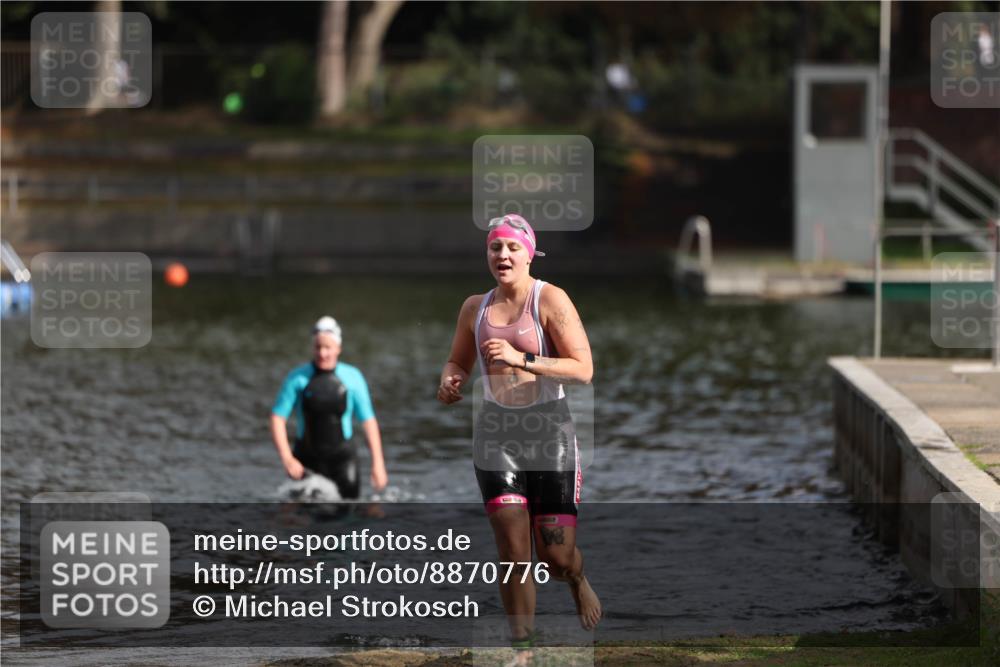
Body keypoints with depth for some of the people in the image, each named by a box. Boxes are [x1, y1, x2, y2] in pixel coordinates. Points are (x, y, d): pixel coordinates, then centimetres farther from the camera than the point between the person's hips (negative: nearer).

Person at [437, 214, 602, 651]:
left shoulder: (550, 300, -8)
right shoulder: (475, 307, 7)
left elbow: (583, 369, -15)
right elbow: (458, 361, 22)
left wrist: (521, 358, -24)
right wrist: (449, 382, -2)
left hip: (549, 431, -3)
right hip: (497, 431, 3)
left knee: (556, 558, 0)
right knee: (512, 547, -9)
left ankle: (577, 581, 36)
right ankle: (521, 640, 0)